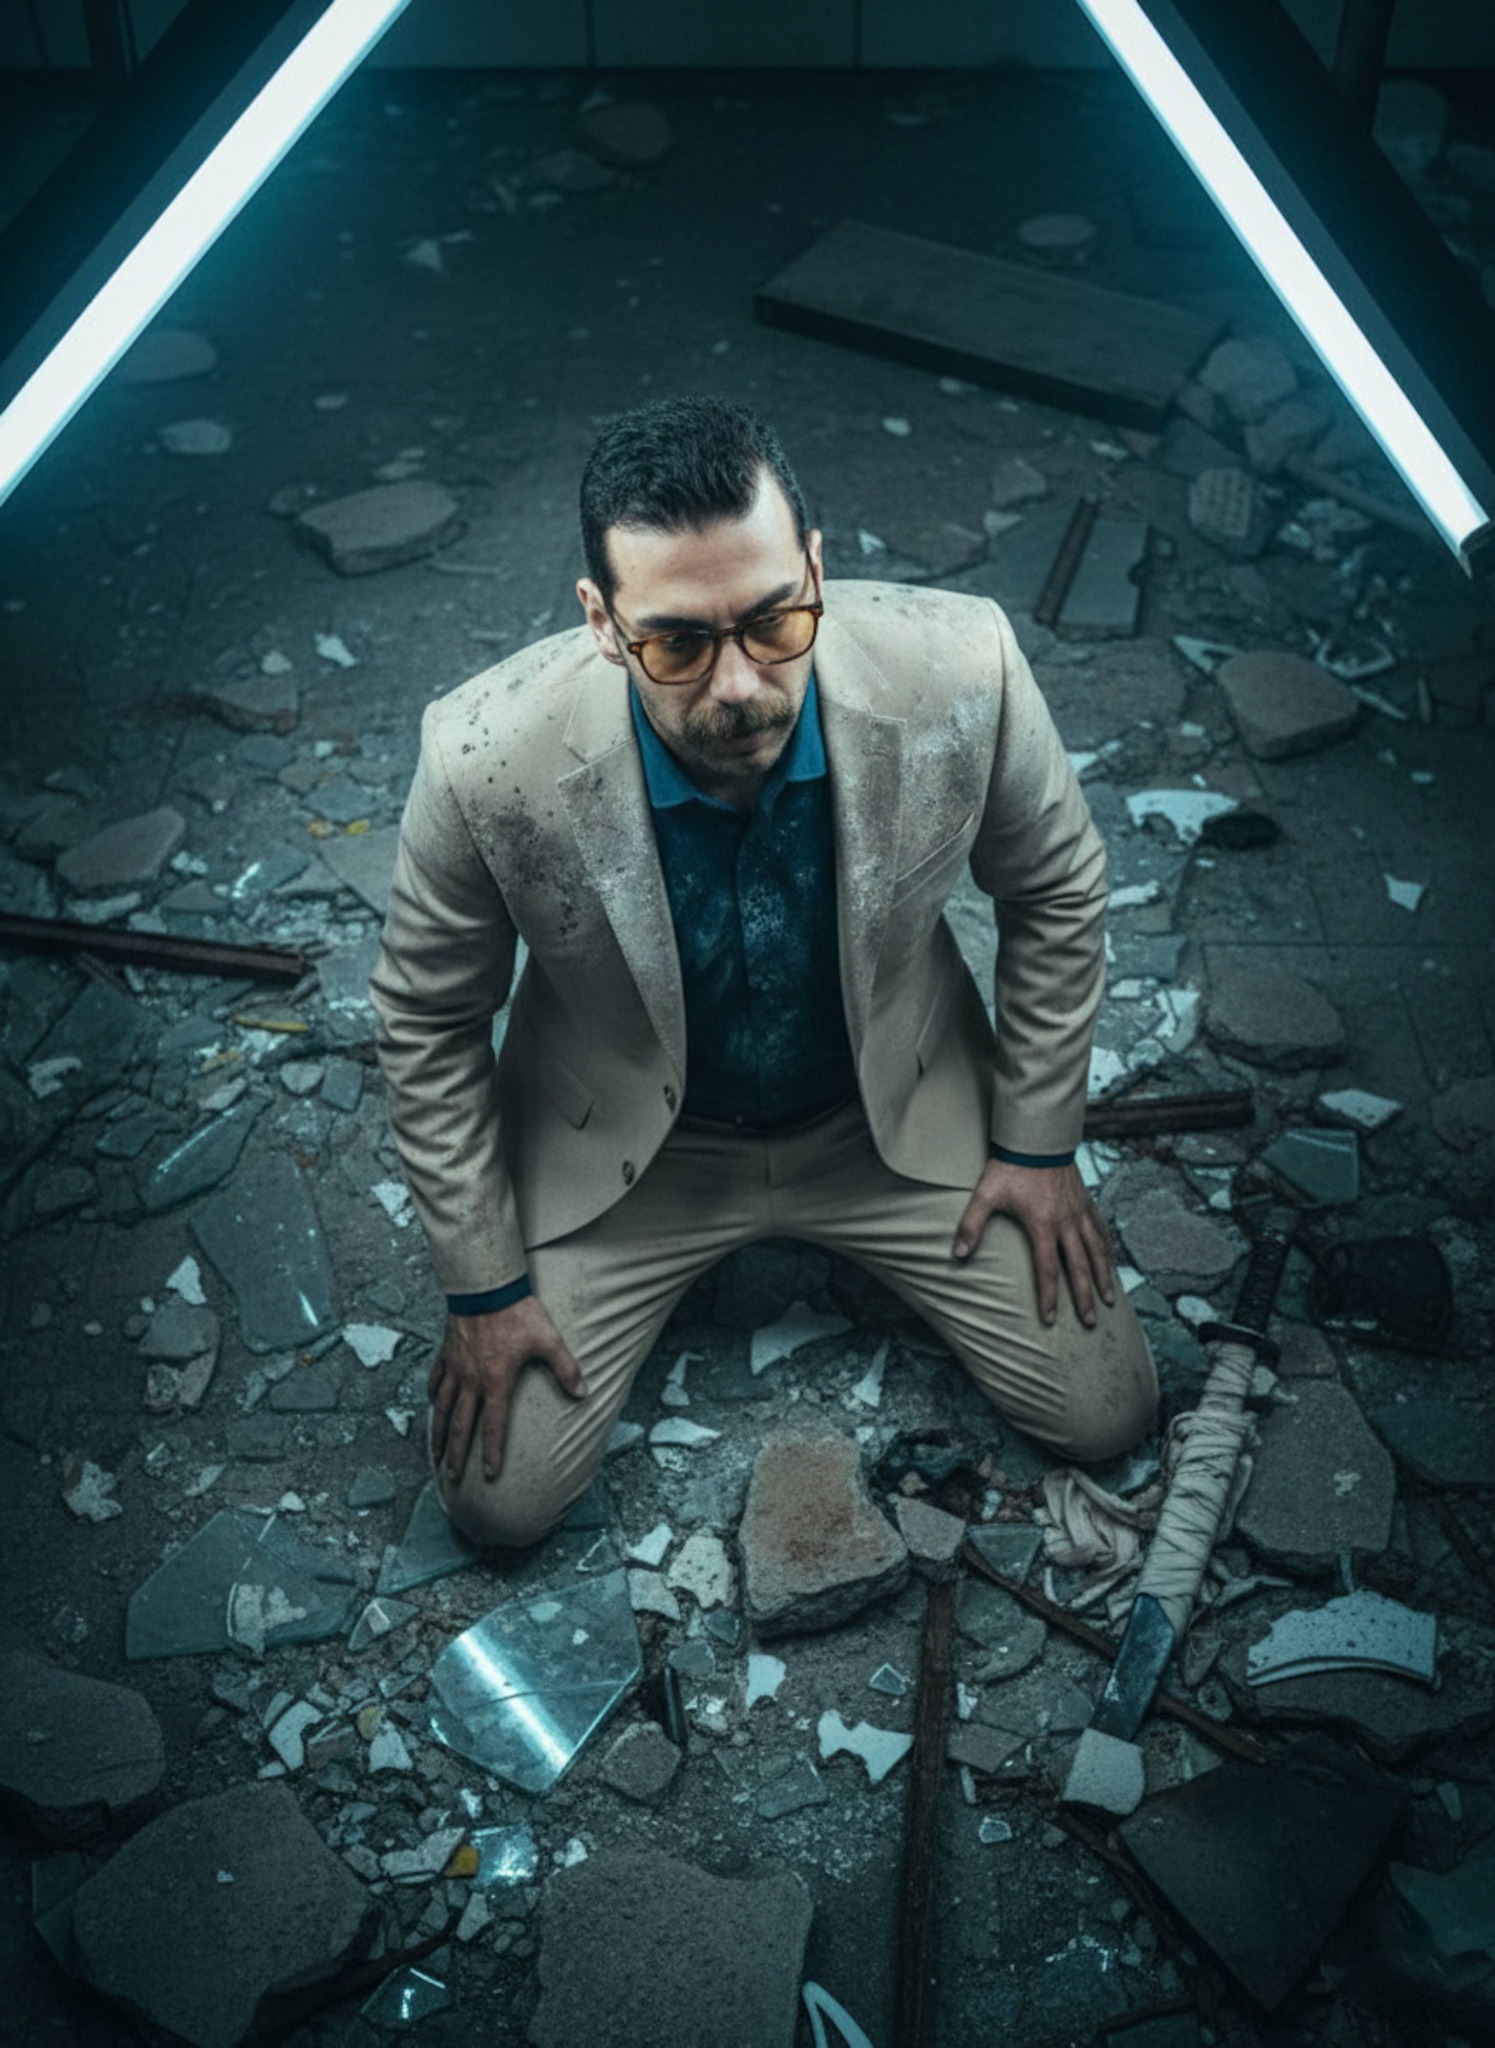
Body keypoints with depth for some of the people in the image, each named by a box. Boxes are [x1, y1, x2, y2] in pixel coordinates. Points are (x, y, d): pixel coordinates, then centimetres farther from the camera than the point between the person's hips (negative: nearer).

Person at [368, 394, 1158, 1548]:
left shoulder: (962, 672, -29)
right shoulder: (488, 759, -32)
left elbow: (1059, 893, -7)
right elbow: (429, 1022, -12)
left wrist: (1038, 1144, -1)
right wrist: (485, 1286, -6)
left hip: (894, 1112, 2)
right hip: (628, 1148, -1)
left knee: (1106, 1414, 4)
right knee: (499, 1497, -1)